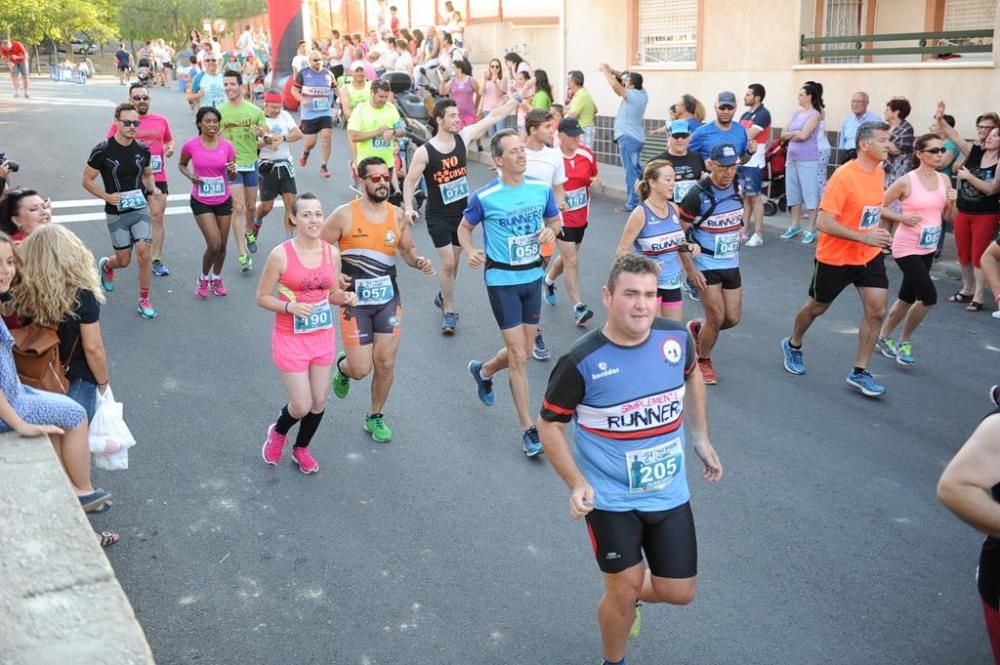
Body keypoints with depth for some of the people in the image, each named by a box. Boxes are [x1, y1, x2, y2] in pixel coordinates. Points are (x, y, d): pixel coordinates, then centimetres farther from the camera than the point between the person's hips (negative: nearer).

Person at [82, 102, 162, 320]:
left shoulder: (142, 150, -1)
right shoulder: (103, 151, -11)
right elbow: (87, 180, -3)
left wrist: (152, 190, -5)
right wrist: (107, 196, -18)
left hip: (140, 209, 2)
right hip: (116, 213, -2)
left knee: (144, 252, -13)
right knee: (124, 260, 6)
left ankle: (144, 300, 2)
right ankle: (106, 265, 45)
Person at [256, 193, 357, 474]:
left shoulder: (332, 253, -3)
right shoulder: (281, 255, -16)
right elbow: (262, 297, -9)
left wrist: (346, 297, -12)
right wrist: (290, 307, -25)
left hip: (324, 337, 5)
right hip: (291, 340, -4)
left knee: (319, 401, 13)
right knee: (302, 406, -1)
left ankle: (301, 449, 40)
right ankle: (278, 432, 35)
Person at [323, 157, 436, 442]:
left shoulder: (397, 215, 3)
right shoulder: (345, 215, -9)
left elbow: (408, 249, 14)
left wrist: (419, 261, -8)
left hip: (388, 299, 3)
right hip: (355, 300, -3)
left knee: (385, 364, 5)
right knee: (360, 369, -5)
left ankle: (375, 417, 28)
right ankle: (342, 367, 34)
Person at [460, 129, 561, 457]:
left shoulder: (541, 189, -2)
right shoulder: (484, 197, -12)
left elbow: (555, 220, 13)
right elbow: (464, 228, 3)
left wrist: (551, 231, -10)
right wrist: (470, 252, -16)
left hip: (533, 276, 5)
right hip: (502, 280, -5)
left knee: (521, 352, 15)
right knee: (519, 357, -5)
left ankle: (483, 371, 48)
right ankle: (529, 430, 6)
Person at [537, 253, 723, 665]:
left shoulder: (677, 338, -10)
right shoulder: (581, 362, -22)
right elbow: (548, 424, -9)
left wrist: (701, 438, 14)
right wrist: (577, 483, -19)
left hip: (669, 492, 4)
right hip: (610, 497, -4)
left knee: (679, 593, 10)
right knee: (625, 591, 2)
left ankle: (623, 597, 44)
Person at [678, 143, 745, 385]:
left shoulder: (737, 187, 0)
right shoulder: (697, 195, -18)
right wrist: (691, 269, -15)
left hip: (731, 264, 6)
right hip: (706, 266, -6)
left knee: (733, 318, 7)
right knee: (717, 319, -5)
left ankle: (697, 328, 37)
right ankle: (703, 362, 21)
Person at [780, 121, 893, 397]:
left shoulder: (879, 172, 1)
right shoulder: (844, 176, -22)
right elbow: (824, 222, -26)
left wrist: (877, 235, 12)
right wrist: (864, 237, -29)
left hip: (869, 256, 6)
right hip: (835, 258, -6)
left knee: (877, 310, -4)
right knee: (817, 307, 14)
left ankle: (859, 372, 7)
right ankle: (793, 345, 42)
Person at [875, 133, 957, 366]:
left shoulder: (944, 180, 3)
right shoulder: (906, 181, -14)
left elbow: (950, 218, 9)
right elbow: (880, 207, -8)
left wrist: (952, 202, -11)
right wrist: (902, 218, -21)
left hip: (928, 248, 6)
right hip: (907, 247, -6)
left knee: (908, 297, 14)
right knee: (929, 297, -13)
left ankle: (883, 337, 32)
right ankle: (904, 342, 8)